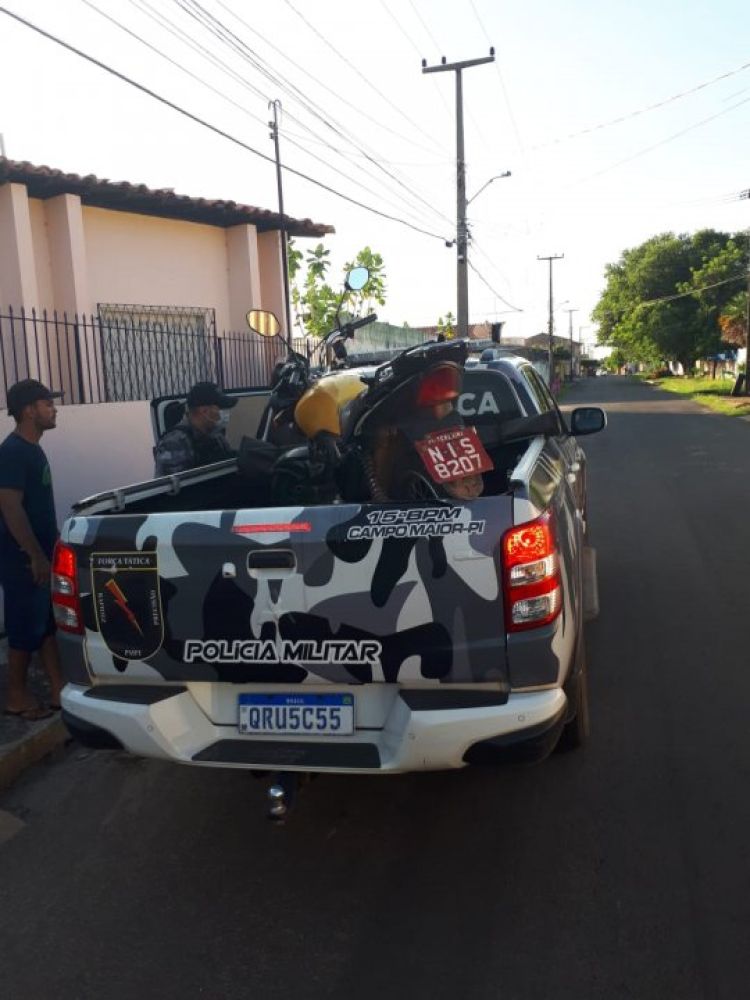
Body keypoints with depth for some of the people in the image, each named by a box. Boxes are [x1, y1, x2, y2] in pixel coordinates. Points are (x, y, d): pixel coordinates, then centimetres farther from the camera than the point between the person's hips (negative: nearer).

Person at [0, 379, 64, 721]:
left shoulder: (32, 449, 12)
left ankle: (58, 691, 21)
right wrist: (36, 556, -22)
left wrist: (52, 546, 20)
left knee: (49, 624, 13)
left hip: (41, 554, 9)